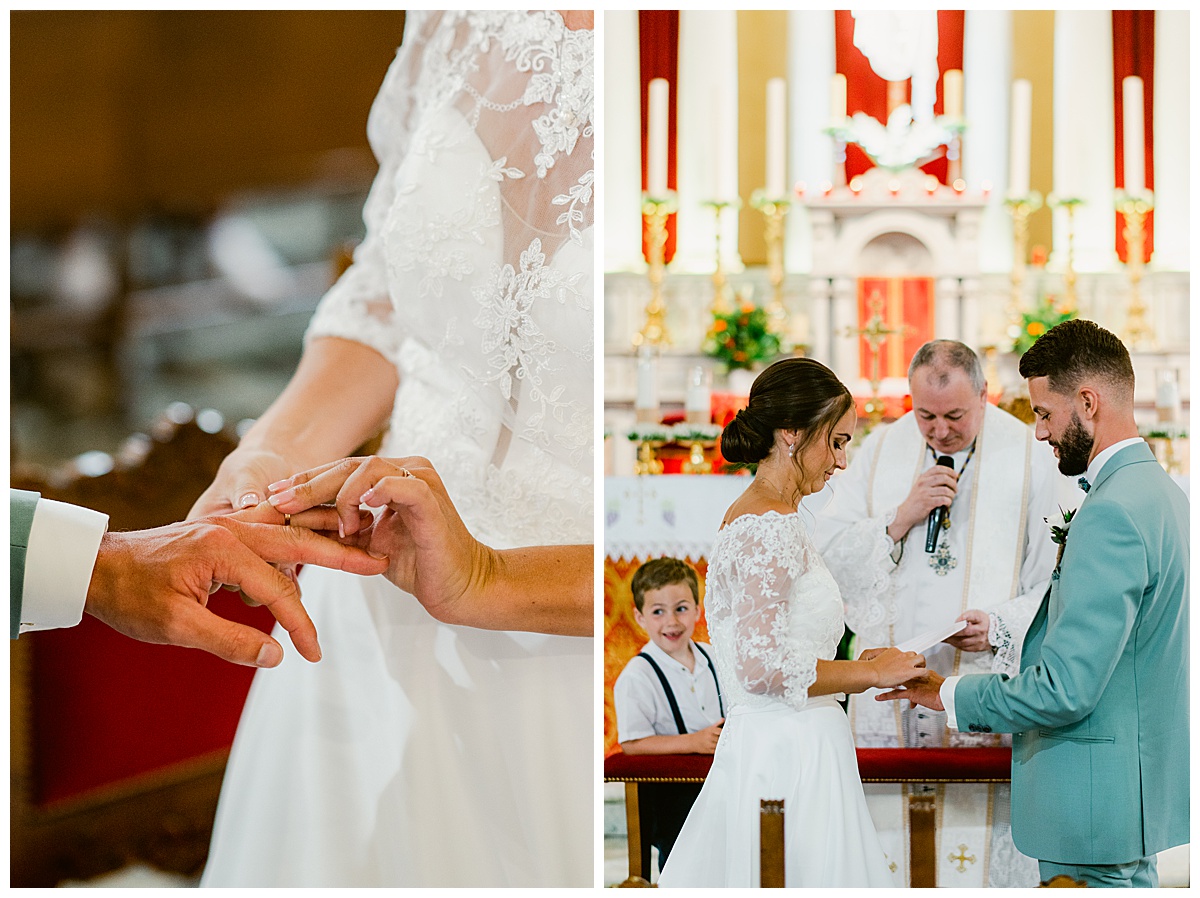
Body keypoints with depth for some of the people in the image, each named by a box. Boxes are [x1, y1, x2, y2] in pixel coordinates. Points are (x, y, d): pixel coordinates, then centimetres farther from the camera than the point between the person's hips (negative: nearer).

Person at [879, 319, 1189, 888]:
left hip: (1095, 804, -10)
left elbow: (1064, 690, -24)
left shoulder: (1111, 514, -22)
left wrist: (951, 695, -11)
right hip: (1145, 786, 10)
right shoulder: (1164, 493, 11)